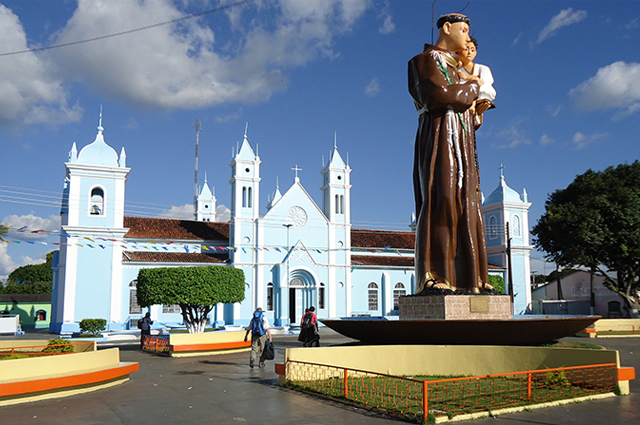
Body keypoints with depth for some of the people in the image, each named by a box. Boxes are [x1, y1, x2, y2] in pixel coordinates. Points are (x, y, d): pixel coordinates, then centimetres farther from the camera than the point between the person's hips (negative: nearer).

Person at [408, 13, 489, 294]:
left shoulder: (454, 67, 30)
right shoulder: (424, 60, 4)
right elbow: (437, 96, -14)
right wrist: (472, 87, 0)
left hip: (461, 143, 9)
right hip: (440, 137, -8)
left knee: (464, 206, 0)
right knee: (440, 201, -19)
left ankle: (464, 276, -2)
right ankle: (431, 277, -23)